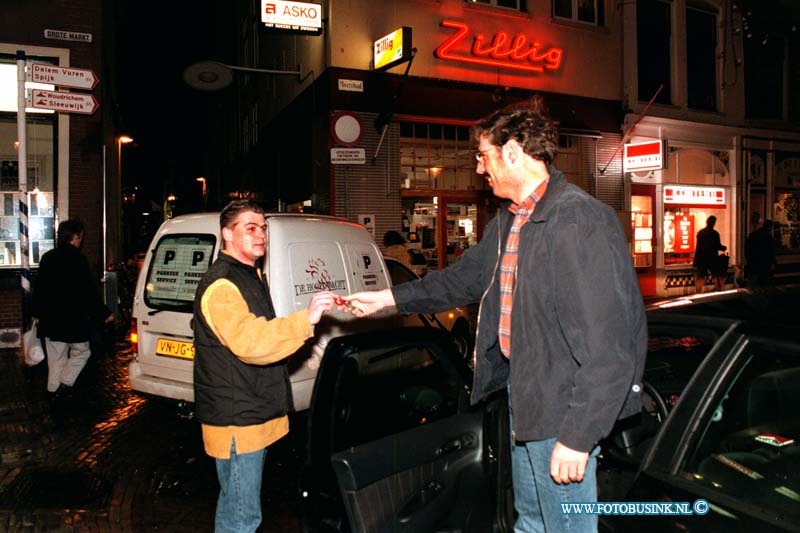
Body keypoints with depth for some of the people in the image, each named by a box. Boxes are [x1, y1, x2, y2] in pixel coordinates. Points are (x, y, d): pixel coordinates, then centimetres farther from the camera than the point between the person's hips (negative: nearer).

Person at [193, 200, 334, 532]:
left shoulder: (252, 277, 16)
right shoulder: (221, 285, -19)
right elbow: (249, 342, -33)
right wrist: (306, 319, -37)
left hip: (253, 415, 10)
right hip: (236, 420, -10)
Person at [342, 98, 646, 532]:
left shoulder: (581, 221, -23)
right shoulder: (507, 223, 8)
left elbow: (606, 343, -25)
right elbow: (464, 278, 21)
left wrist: (577, 436, -24)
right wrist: (386, 298, 21)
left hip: (563, 411, -9)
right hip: (523, 397, 9)